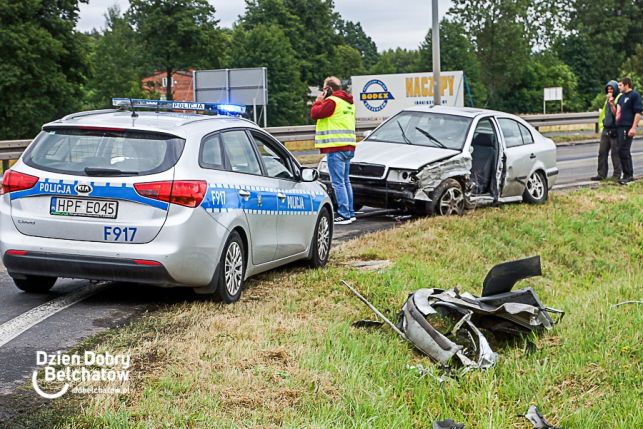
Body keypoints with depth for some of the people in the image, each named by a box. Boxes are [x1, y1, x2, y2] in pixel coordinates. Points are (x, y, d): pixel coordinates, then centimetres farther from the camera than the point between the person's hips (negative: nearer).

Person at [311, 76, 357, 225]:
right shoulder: (348, 102, 17)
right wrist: (322, 102, 20)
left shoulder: (332, 101, -12)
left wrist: (318, 101, 4)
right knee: (345, 181, 16)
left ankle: (344, 215, -11)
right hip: (348, 147, 10)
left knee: (338, 182, -8)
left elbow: (315, 113, -13)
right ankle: (350, 213, 19)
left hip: (336, 148, -10)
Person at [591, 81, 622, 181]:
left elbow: (616, 114, -16)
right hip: (606, 130, 8)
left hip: (614, 131, -8)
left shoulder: (619, 99, -7)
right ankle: (601, 174, 8)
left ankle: (616, 175, 1)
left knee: (615, 153, -4)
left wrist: (612, 103, -24)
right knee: (602, 152, 4)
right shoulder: (607, 100, 17)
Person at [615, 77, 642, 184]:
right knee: (622, 151, 10)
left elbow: (638, 112, -13)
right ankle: (627, 175, 16)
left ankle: (628, 175, -7)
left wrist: (633, 128, -20)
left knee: (623, 151, -12)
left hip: (628, 127, -9)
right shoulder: (621, 96, 19)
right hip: (620, 127, 9)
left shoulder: (634, 95, -6)